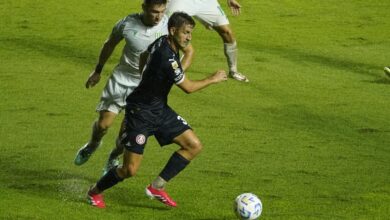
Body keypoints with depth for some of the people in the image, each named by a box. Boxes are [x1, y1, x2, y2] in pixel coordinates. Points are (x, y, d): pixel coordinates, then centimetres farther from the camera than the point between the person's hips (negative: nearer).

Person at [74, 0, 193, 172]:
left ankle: (114, 158, 26)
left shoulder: (169, 26, -16)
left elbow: (188, 51, -1)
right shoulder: (127, 24, -15)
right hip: (122, 80, 0)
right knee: (103, 124, -4)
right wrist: (98, 71, 15)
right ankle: (93, 145, 32)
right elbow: (109, 44, 6)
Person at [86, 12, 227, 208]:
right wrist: (212, 80, -4)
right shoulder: (167, 58, -30)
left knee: (194, 146, 0)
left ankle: (157, 187, 9)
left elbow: (144, 56, 20)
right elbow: (188, 87, -18)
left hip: (160, 110, 9)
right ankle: (95, 192, 23)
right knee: (130, 170, -5)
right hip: (140, 114, -9)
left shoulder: (162, 42, -2)